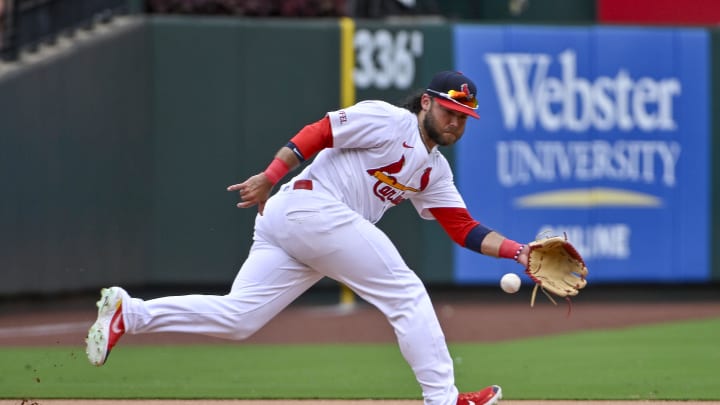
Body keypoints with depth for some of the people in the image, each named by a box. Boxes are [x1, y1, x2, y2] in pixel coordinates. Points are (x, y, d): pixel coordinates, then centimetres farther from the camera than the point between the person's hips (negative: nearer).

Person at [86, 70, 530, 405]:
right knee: (407, 294, -7)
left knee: (237, 317, -2)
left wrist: (517, 251, 3)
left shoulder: (435, 170, 21)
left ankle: (128, 312, -5)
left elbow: (465, 230, 17)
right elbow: (318, 132, -10)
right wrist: (270, 177, -19)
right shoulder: (388, 120, -4)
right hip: (313, 207, -9)